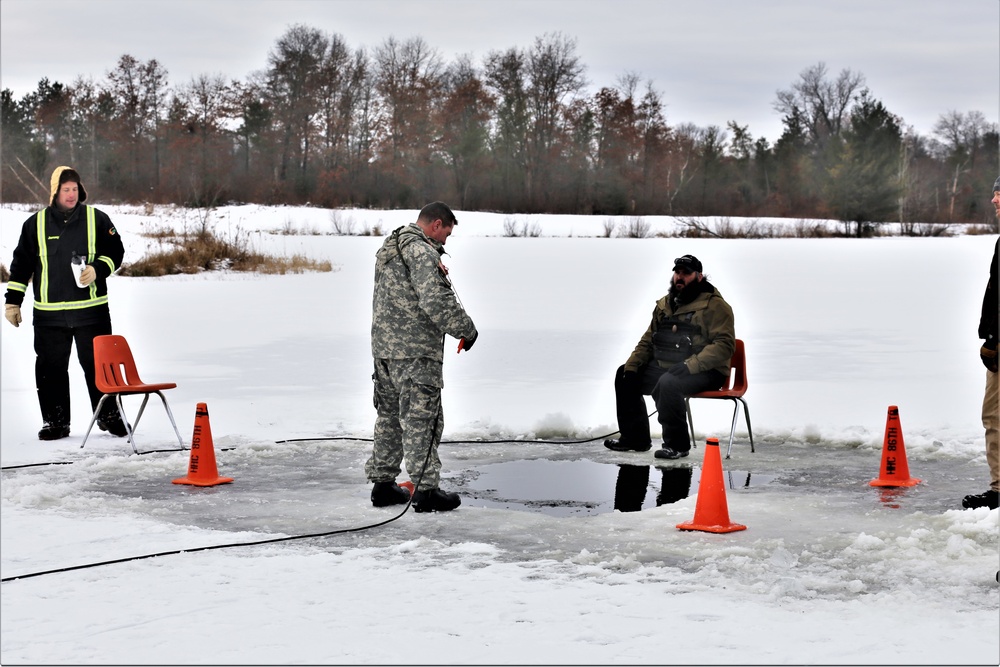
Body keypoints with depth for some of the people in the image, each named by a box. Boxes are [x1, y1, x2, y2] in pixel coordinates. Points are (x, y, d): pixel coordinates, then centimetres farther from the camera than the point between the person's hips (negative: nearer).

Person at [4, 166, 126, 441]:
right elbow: (22, 264, 10)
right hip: (49, 313, 1)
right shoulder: (35, 224, 5)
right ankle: (55, 422, 15)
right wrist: (13, 301, 6)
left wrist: (97, 269, -13)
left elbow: (115, 251, 7)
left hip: (92, 309, -1)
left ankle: (109, 416, 16)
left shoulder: (97, 219, 2)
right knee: (51, 368, 5)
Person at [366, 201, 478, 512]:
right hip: (415, 353, -9)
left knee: (389, 417, 16)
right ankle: (425, 491, -2)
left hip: (383, 348, 9)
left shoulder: (389, 248, 17)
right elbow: (436, 301, -24)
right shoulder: (422, 251, -15)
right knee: (421, 420, -4)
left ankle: (382, 484, 23)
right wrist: (467, 329, -14)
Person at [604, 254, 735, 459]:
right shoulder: (664, 304, 14)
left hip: (704, 372, -8)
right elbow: (648, 340, 19)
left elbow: (724, 344, -19)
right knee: (624, 375, 3)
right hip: (664, 366, 8)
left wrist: (690, 365, -29)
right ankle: (635, 438, 11)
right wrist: (632, 365, 3)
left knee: (668, 383, -35)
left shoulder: (714, 305, -10)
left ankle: (677, 444, -19)